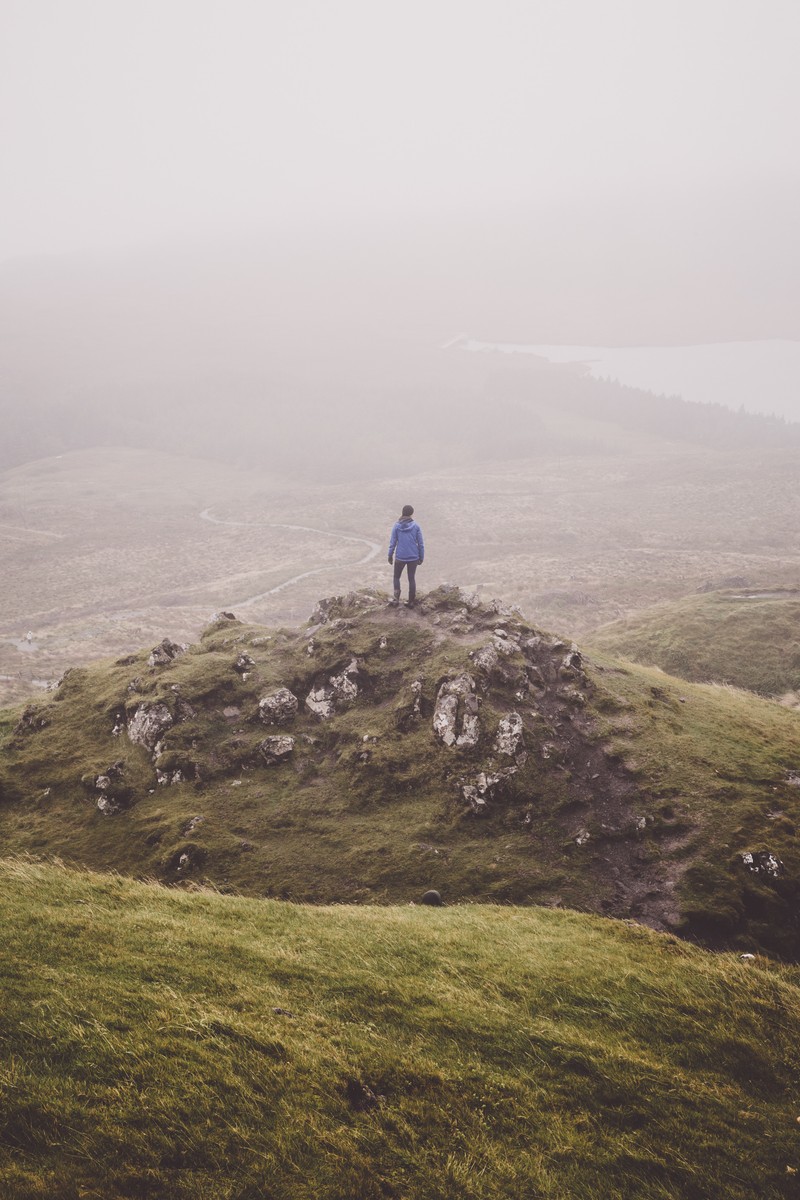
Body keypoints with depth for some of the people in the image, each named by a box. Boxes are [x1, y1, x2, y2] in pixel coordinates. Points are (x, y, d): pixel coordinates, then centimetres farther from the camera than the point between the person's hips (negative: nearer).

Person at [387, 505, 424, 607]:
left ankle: (396, 598, 10)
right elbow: (420, 543, -3)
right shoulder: (416, 526, -7)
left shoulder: (396, 526, -8)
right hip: (413, 557, 1)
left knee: (396, 577, 19)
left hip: (400, 557, -1)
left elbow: (392, 542, -4)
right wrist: (421, 558, 7)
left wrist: (390, 555, 8)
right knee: (412, 578, 14)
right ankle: (411, 601, 20)